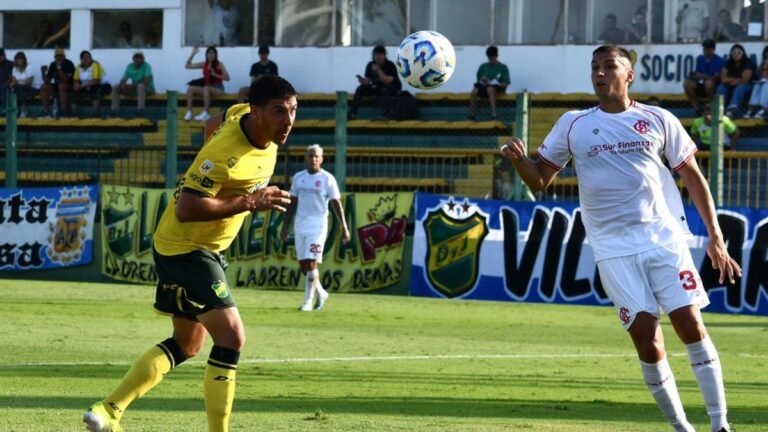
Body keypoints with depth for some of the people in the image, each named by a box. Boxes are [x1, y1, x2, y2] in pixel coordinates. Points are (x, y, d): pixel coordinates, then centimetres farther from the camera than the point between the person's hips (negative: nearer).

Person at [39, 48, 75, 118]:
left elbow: (65, 80, -26)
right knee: (44, 87, -19)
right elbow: (47, 81, 1)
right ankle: (46, 112, -22)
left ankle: (64, 112, -37)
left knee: (61, 86, -37)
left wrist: (59, 68, -32)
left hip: (69, 87, -6)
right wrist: (43, 72, -17)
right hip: (57, 87, 6)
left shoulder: (69, 64, -15)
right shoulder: (53, 65, 3)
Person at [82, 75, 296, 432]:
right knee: (231, 336, -18)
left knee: (187, 344, 17)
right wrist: (249, 203, -34)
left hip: (206, 249, 10)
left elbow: (219, 121, 21)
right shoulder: (226, 153, -30)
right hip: (184, 249, -10)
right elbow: (186, 209, -34)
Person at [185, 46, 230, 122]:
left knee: (206, 88, -38)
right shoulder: (204, 65, 8)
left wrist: (215, 75, -21)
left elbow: (227, 78, -11)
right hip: (207, 87, 6)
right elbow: (188, 66, 9)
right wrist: (193, 54, 1)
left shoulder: (219, 65, -5)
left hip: (218, 88, -5)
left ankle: (205, 113, -39)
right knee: (190, 88, -14)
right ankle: (189, 112, -22)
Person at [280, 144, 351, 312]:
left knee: (311, 263, -11)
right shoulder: (298, 178, 10)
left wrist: (344, 227, -9)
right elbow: (292, 203, 16)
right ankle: (321, 293, 27)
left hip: (317, 226, -5)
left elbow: (336, 204, -5)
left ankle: (308, 301, -5)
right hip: (300, 225, 5)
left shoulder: (327, 179, -4)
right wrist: (285, 226, 14)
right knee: (303, 264, 7)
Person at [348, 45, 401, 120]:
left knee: (385, 89, -38)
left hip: (393, 88, -5)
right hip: (377, 88, 5)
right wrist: (362, 81, -32)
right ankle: (352, 113, -15)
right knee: (361, 89, -14)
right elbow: (367, 81, -9)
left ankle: (386, 114, -43)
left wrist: (378, 71, -37)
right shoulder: (370, 65, -5)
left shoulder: (390, 65, -19)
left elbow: (387, 81, -29)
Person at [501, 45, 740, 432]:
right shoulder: (573, 125, 7)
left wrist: (715, 237, 6)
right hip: (614, 248, 0)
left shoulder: (658, 120, 6)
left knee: (690, 324, -10)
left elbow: (692, 176, 11)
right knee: (645, 335, -7)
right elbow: (540, 180, 10)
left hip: (664, 237, 0)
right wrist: (519, 160, -13)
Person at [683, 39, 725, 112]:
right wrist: (694, 76, -21)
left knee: (708, 83, -38)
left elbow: (716, 78, -18)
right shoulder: (700, 59, 5)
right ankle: (696, 108, -16)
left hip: (715, 88, -5)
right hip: (703, 87, 5)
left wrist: (703, 76, -31)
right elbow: (698, 76, 4)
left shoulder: (719, 61, -11)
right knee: (687, 83, -19)